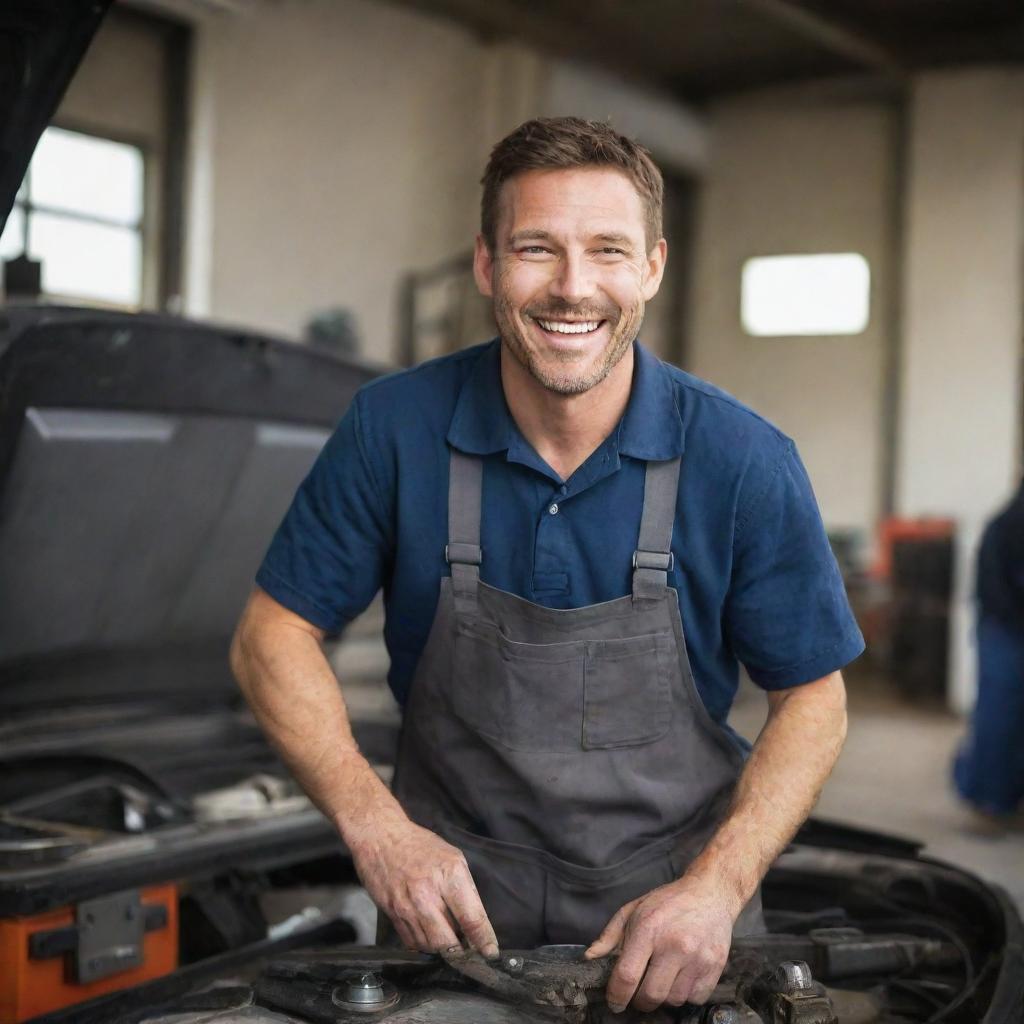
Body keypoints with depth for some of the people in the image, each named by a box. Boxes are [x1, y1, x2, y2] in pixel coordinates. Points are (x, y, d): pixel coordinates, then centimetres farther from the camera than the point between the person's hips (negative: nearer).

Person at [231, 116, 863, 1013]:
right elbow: (274, 634, -5)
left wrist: (716, 888, -19)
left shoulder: (744, 461, -13)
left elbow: (812, 699, -5)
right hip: (450, 910, 0)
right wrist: (375, 827, -18)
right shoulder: (395, 429, -12)